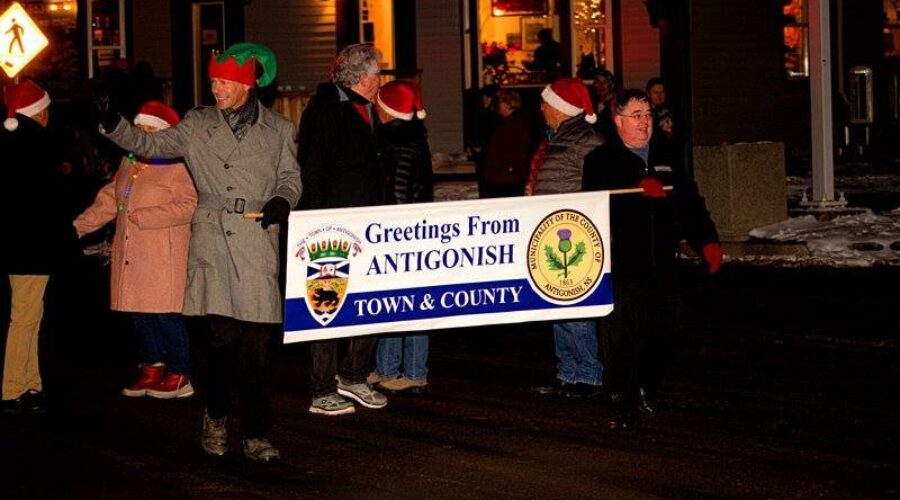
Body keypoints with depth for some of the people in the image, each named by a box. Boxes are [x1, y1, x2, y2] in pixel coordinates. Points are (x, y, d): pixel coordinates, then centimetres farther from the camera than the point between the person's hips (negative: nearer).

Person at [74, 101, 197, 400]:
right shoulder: (129, 163, 17)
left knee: (165, 314, -8)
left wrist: (141, 217, -19)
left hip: (163, 257, -8)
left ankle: (180, 375, 2)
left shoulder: (177, 166, -8)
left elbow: (187, 205, -19)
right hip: (131, 257, 8)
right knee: (140, 315, 9)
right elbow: (109, 201, 18)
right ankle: (152, 368, 20)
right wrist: (78, 226, 7)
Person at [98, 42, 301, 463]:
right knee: (221, 334, -7)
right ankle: (215, 417, 17)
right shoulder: (197, 126, 13)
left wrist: (282, 200, -5)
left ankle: (256, 436, 5)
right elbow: (150, 146, 15)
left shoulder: (279, 130, 13)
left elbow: (290, 176, 15)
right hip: (212, 243, 0)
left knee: (256, 342, -3)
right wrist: (113, 126, 1)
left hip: (258, 243, 0)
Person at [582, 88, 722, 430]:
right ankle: (623, 406, 1)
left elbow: (689, 202, 18)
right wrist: (639, 190, -26)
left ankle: (647, 393, 31)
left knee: (659, 334, 11)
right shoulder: (600, 161, 0)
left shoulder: (666, 158, 16)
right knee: (620, 339, -6)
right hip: (619, 268, -5)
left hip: (661, 266, 5)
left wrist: (707, 241, 8)